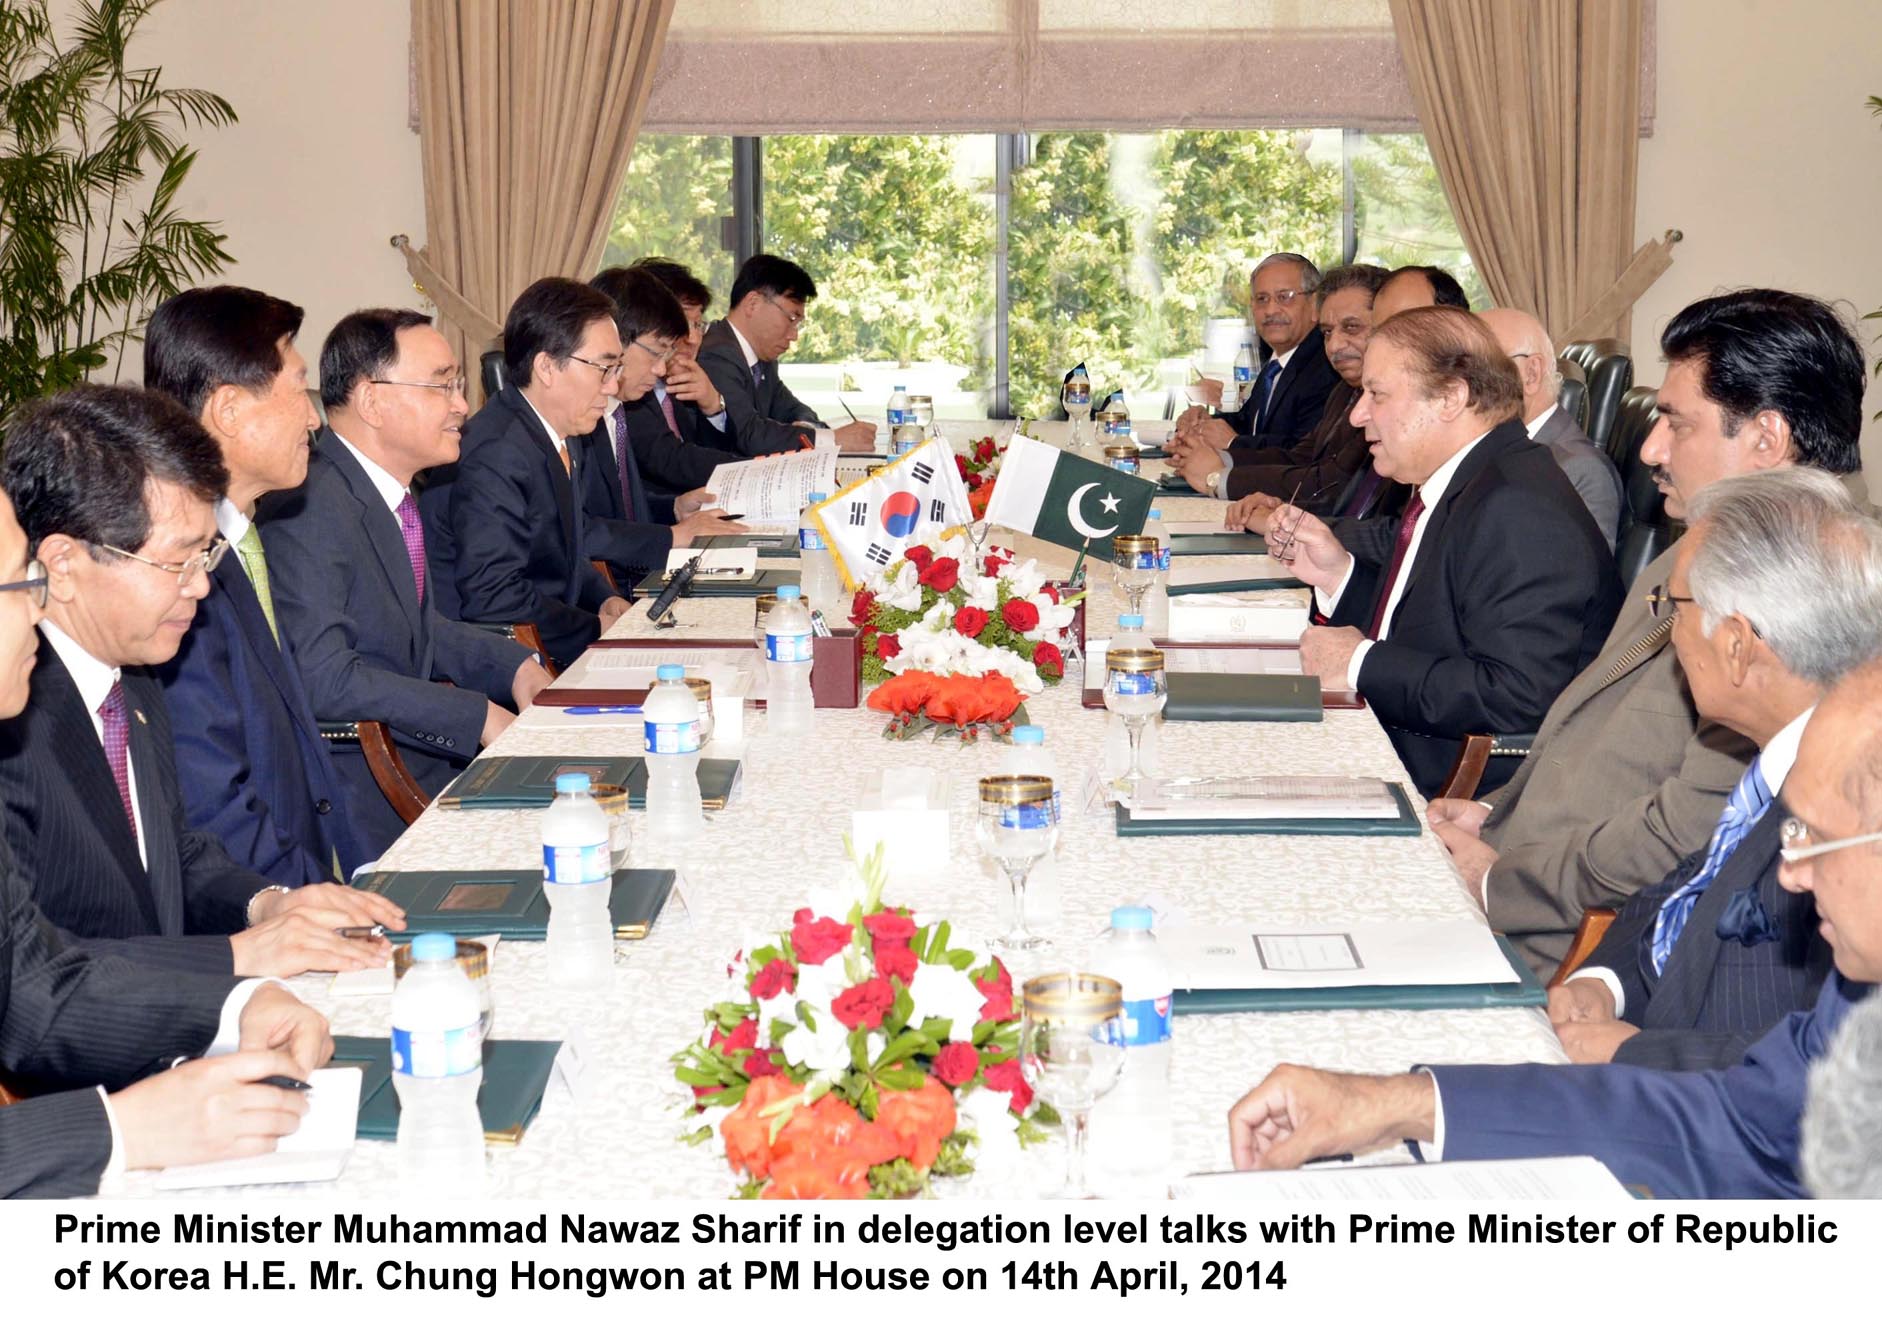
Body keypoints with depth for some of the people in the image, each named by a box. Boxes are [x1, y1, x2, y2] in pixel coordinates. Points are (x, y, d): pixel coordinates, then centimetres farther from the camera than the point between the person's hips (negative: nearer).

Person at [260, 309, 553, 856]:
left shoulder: (393, 492, 10)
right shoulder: (309, 505, -19)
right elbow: (322, 677, -26)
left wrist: (515, 666, 6)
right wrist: (478, 717, -21)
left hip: (413, 746, 9)